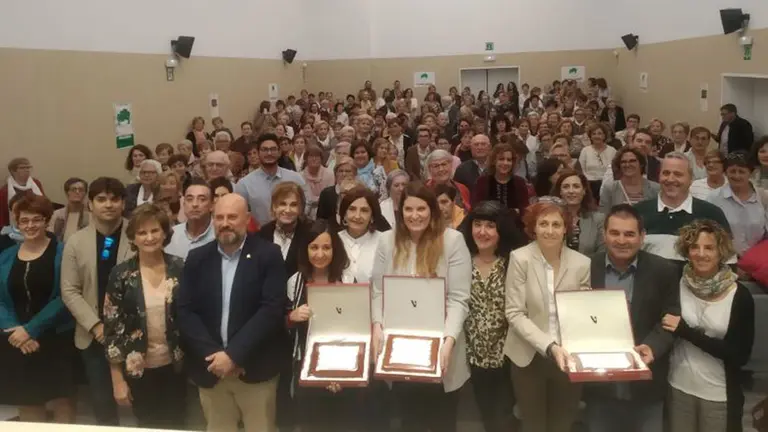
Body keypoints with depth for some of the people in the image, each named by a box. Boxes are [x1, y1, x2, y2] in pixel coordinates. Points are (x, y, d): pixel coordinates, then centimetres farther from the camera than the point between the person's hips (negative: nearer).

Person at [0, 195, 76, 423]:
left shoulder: (62, 252, -4)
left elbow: (64, 298, -12)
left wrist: (31, 329, -17)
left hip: (55, 341, -4)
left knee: (62, 404, 3)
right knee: (26, 407, 11)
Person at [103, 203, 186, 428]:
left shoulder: (180, 268, -6)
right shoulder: (121, 274, -9)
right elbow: (111, 327, -6)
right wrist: (118, 380, -6)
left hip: (174, 366, 1)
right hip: (138, 369, 0)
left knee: (175, 425, 13)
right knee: (147, 426, 16)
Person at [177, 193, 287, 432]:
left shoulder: (268, 255, -6)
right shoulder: (197, 258, 4)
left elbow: (272, 310, -14)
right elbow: (184, 311, -1)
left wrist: (233, 354, -18)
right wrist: (212, 354, -13)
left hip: (255, 369, -3)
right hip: (210, 367, 3)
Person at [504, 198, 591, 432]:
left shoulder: (581, 263, -3)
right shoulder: (520, 258, -10)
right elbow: (515, 314, -13)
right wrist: (549, 347, -23)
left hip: (568, 357, 2)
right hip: (530, 357, -2)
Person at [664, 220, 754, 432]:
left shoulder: (740, 296, -11)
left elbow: (740, 355, -14)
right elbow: (661, 327, 7)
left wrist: (686, 332, -19)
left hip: (720, 395, -1)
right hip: (679, 388, 1)